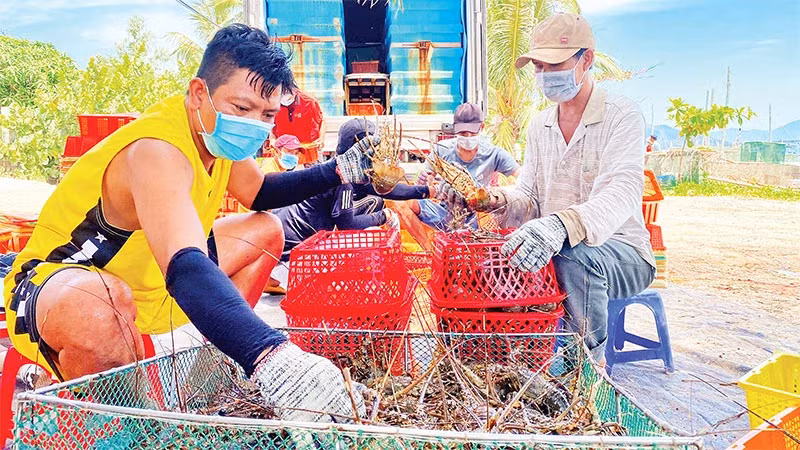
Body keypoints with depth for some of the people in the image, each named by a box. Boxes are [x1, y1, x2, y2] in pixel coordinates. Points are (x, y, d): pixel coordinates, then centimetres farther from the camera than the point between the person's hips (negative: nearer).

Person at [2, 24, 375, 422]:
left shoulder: (216, 132, -5)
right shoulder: (157, 151, -33)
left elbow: (258, 193, 13)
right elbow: (184, 269, -49)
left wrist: (339, 171, -2)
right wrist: (272, 359, -64)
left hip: (146, 285, 9)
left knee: (264, 231, 12)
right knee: (98, 301, -45)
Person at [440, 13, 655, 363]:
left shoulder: (622, 117, -9)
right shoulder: (539, 126, 12)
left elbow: (623, 193, -27)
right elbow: (528, 202, 7)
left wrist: (561, 224, -47)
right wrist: (493, 201, -17)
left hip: (621, 253, -5)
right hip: (551, 251, 5)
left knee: (573, 253, -38)